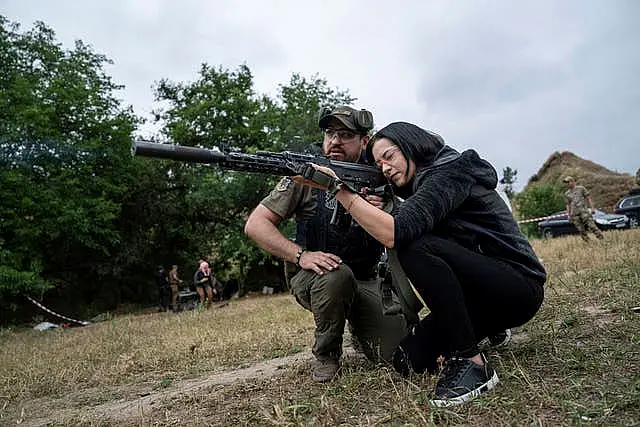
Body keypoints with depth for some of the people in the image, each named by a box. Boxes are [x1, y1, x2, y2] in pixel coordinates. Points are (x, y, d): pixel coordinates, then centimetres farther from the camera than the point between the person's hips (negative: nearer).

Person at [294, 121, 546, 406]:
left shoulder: (449, 172, -16)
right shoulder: (424, 185, 13)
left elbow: (396, 233, -31)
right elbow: (391, 234, 6)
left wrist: (338, 188, -29)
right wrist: (377, 210, -12)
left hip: (520, 288, -7)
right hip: (480, 294, 8)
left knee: (417, 247, -31)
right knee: (408, 359, -5)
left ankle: (471, 363, -20)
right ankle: (478, 332, 16)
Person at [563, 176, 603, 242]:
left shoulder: (581, 188, 7)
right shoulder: (566, 194, 16)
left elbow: (588, 198, 6)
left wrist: (591, 208, -2)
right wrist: (568, 214, 13)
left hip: (584, 210, -3)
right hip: (574, 213, 3)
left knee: (591, 225, -14)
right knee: (581, 230, 0)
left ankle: (602, 239, -7)